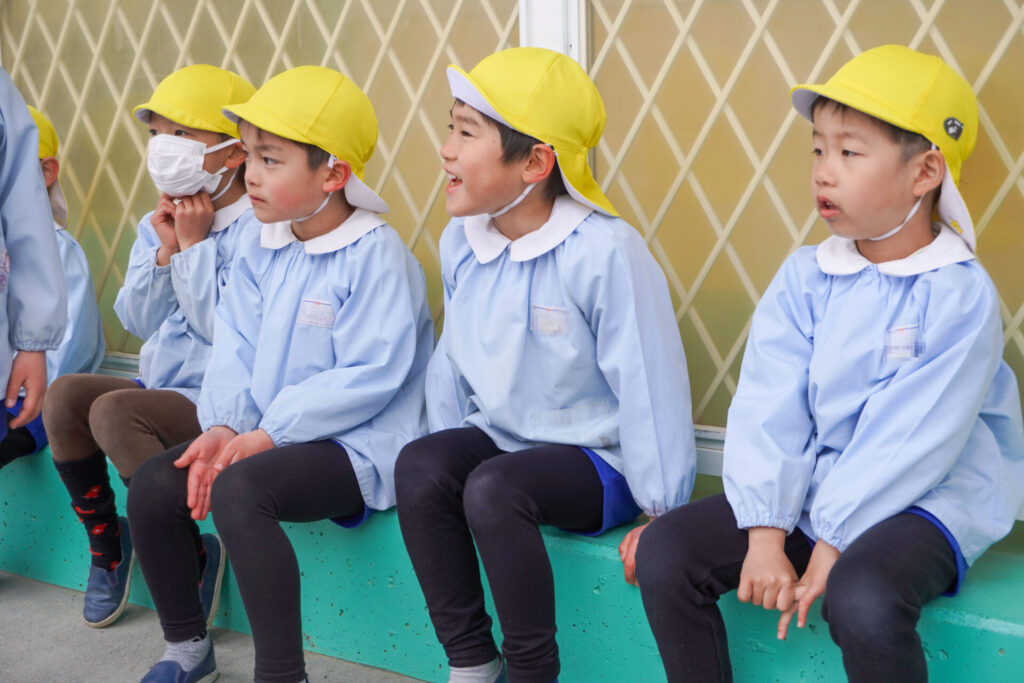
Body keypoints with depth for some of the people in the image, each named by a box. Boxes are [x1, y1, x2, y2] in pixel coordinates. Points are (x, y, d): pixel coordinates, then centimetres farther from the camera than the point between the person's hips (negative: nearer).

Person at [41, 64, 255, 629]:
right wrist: (164, 250, -5)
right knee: (64, 394, -15)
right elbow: (140, 323, 8)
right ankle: (105, 540, 3)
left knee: (114, 411, -29)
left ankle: (195, 555, -13)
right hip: (158, 386, 8)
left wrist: (194, 246, -12)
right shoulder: (157, 224, 13)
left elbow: (221, 327, -18)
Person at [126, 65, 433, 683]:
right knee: (151, 487, -5)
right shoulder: (262, 248, 10)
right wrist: (223, 426, -10)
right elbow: (236, 349, 8)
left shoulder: (376, 254, -14)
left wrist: (266, 435, -20)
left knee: (237, 488, -32)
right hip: (265, 435, 8)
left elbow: (369, 377, -21)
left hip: (357, 447, -8)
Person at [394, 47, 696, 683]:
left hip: (593, 458, -6)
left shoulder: (605, 250, -19)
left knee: (493, 488, -33)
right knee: (419, 465, -23)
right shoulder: (460, 243, 2)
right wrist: (451, 445, 8)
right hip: (498, 439, 6)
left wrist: (662, 511, -13)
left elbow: (648, 384, -17)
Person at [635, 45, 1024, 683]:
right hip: (809, 488, 5)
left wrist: (832, 544, -20)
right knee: (665, 552, -10)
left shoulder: (960, 293, -12)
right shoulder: (804, 276, 2)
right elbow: (768, 408, -6)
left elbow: (910, 442, -17)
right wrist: (765, 534, -16)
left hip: (921, 502, -5)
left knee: (861, 600, -35)